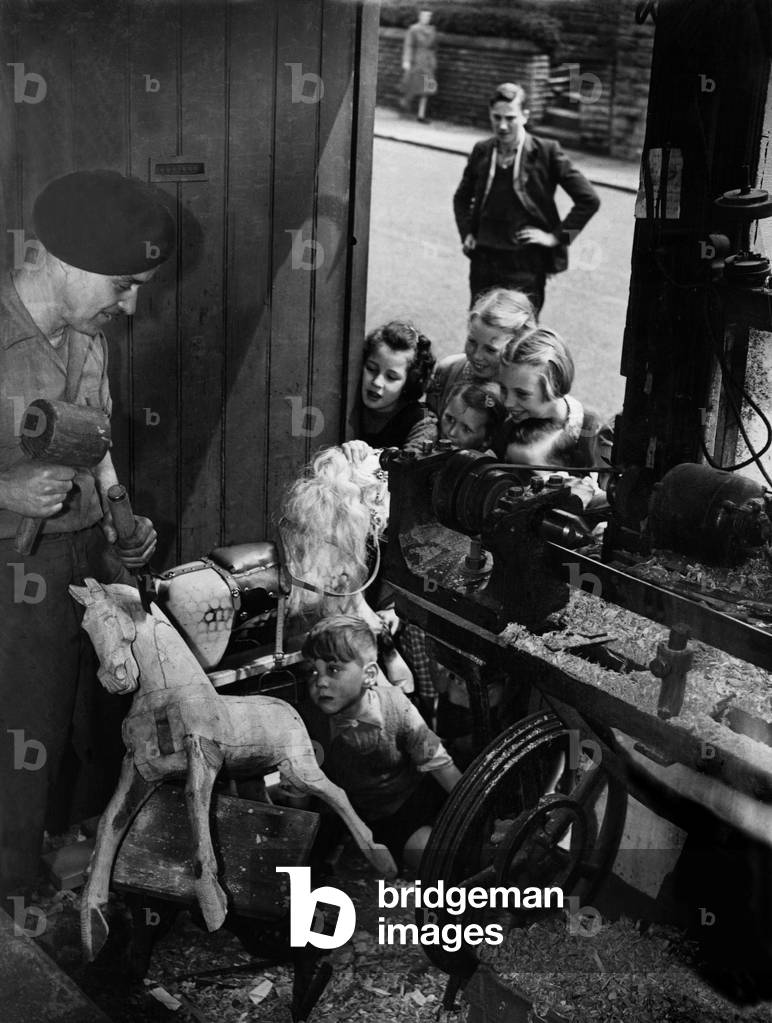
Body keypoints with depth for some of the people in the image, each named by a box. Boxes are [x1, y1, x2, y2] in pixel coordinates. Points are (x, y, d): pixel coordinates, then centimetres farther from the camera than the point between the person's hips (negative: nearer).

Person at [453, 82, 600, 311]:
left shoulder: (546, 152, -7)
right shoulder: (481, 152, 6)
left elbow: (589, 200, -5)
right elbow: (462, 197, 24)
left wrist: (557, 236, -7)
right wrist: (466, 233, 10)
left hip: (526, 264, -4)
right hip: (483, 258, 5)